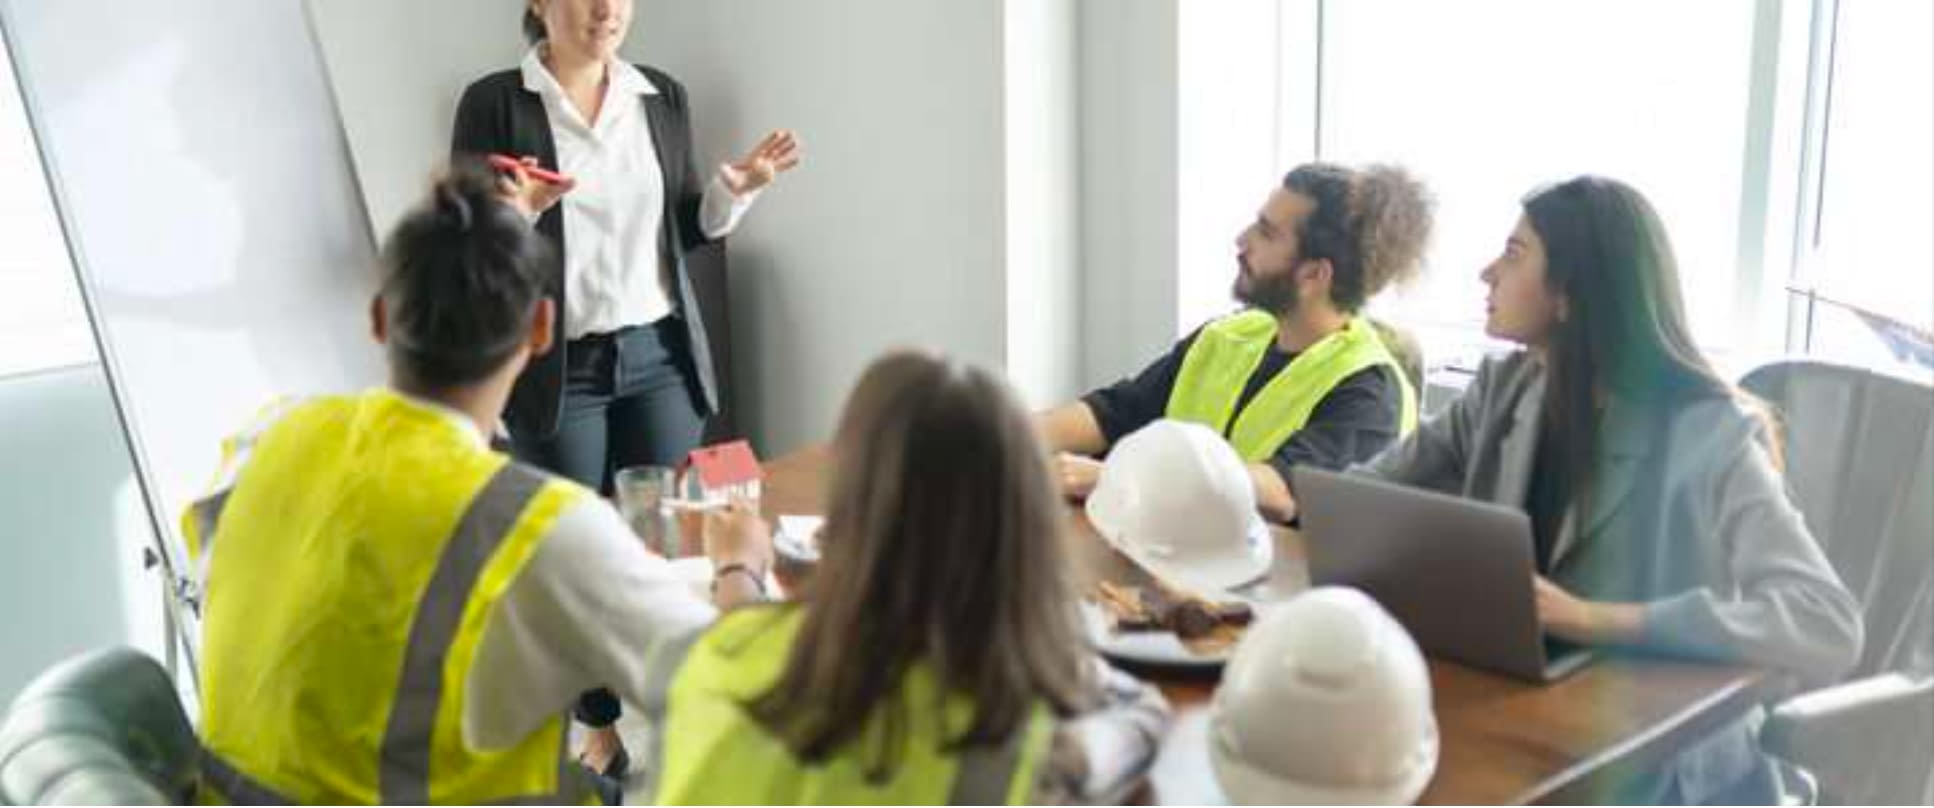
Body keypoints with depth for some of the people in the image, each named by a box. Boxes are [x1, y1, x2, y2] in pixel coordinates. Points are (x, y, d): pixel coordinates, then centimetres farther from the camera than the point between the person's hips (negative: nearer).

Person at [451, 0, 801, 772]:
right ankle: (599, 726, 21)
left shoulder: (663, 97, 6)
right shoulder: (494, 102, -6)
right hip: (559, 366, -3)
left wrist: (736, 187, -4)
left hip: (661, 356, 3)